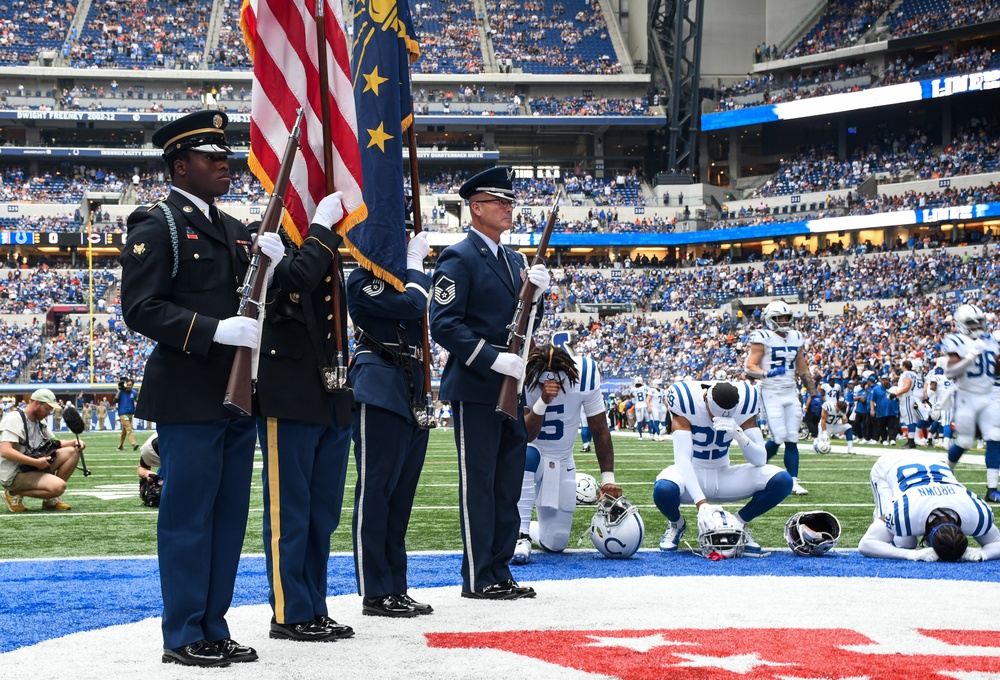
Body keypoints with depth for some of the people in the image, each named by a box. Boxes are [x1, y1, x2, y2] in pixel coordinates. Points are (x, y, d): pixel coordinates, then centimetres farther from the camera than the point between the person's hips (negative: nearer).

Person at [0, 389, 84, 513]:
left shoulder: (40, 422, 12)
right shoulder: (14, 419, -16)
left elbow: (55, 443, 20)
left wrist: (74, 442, -1)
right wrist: (36, 462, -29)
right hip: (14, 475, -9)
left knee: (72, 452, 0)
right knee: (59, 486, -28)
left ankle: (51, 500, 2)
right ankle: (15, 494, -7)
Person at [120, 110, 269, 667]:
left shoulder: (234, 230, 18)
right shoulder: (157, 225, -6)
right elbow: (141, 308, -14)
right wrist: (215, 331, -23)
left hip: (237, 396, 8)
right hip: (188, 398, -8)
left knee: (229, 515, 11)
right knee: (188, 515, -1)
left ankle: (214, 628, 20)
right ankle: (184, 636, 8)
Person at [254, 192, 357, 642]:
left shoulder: (326, 248, 16)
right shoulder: (270, 246, -8)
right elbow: (296, 281, -29)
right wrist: (322, 228, -21)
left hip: (332, 402, 8)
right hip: (288, 402, -8)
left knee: (323, 515, 12)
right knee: (289, 514, 0)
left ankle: (315, 610, 21)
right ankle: (289, 613, 8)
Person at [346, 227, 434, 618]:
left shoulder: (402, 277, 19)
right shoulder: (363, 281, -8)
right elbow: (412, 305, -21)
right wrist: (415, 263, -8)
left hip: (412, 396, 9)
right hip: (380, 392, -9)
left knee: (401, 496, 11)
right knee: (376, 491, -5)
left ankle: (396, 589, 16)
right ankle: (374, 593, -2)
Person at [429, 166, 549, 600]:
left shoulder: (514, 260, 17)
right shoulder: (458, 259, -9)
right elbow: (444, 325, -17)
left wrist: (537, 293, -1)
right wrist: (493, 358, -23)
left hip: (510, 389, 8)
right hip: (475, 389, -8)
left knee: (508, 486, 11)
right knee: (478, 485, -2)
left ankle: (500, 573, 20)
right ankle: (477, 578, 4)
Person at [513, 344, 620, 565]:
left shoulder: (584, 375, -20)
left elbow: (600, 430, -10)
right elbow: (524, 435, -31)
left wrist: (608, 479, -13)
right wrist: (543, 401, -45)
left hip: (561, 462, 2)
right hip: (528, 454, -2)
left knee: (555, 544, 0)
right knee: (527, 454, -41)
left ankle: (528, 528, 35)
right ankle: (520, 535, -29)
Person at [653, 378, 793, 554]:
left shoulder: (744, 403, -15)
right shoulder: (687, 402, -24)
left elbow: (760, 460, -15)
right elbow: (682, 458, -28)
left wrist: (738, 434, -35)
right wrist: (701, 502, -39)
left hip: (723, 476, 3)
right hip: (692, 475, -2)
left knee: (782, 481, -21)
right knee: (663, 489, -38)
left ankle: (739, 523, 5)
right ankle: (676, 524, 0)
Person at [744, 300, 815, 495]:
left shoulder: (796, 339, 10)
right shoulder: (762, 338, -8)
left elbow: (803, 371, 17)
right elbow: (750, 367, -13)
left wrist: (814, 394, 14)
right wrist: (767, 373, -31)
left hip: (791, 393, 6)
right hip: (771, 394, -6)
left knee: (792, 440, 2)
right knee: (779, 438, -11)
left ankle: (793, 482, 5)